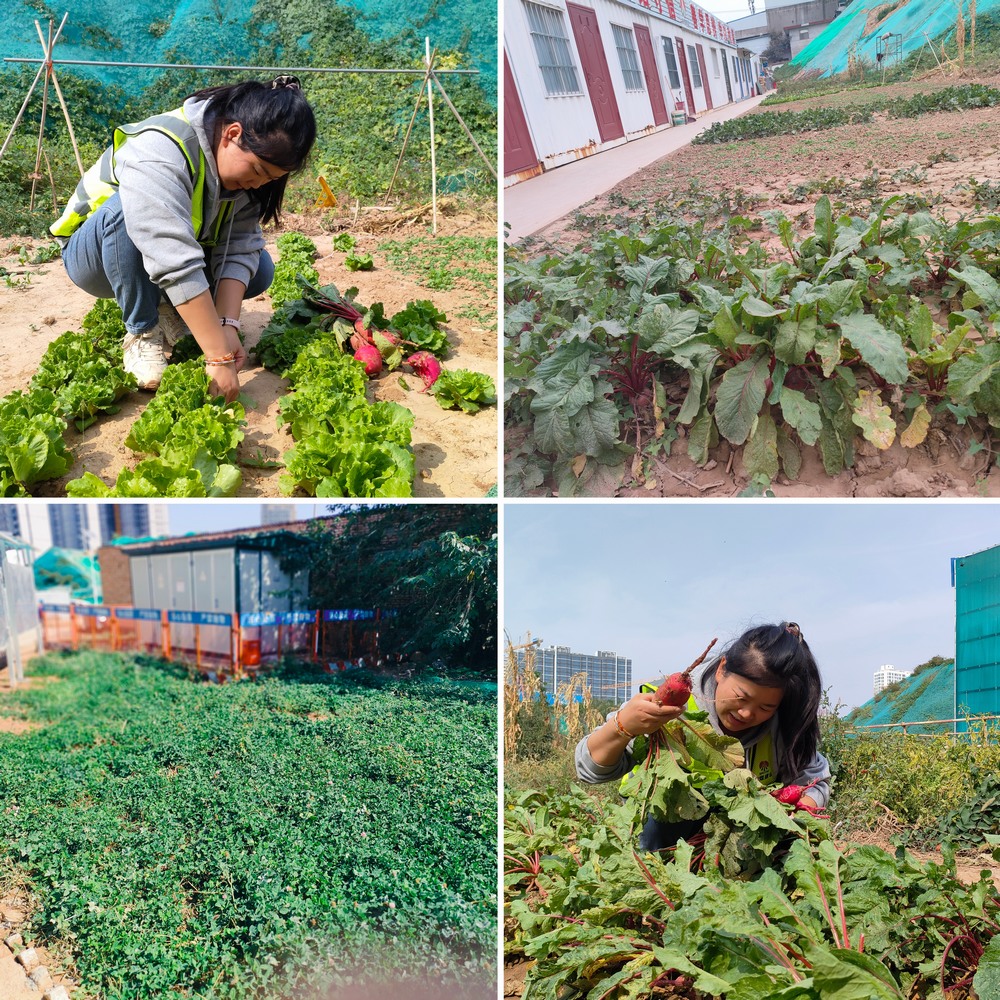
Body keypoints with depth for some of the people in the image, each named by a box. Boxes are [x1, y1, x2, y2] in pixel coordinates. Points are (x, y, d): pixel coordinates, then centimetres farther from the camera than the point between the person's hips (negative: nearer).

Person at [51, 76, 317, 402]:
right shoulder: (159, 151, -37)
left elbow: (240, 246, -19)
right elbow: (176, 265, -45)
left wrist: (227, 324, -34)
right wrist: (219, 357, -48)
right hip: (94, 256, -5)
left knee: (259, 269, -16)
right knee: (127, 208, -37)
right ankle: (142, 333, -20)